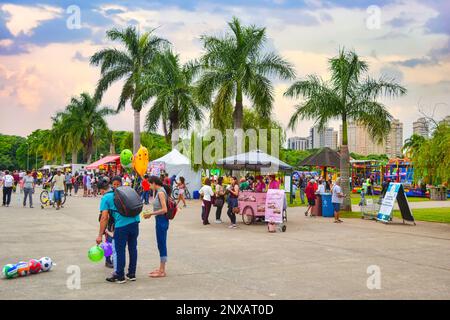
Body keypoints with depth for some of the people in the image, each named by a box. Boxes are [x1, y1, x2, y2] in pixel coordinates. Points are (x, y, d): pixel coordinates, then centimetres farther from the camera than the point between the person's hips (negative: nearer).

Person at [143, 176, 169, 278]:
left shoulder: (160, 192, -17)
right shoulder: (159, 191, 11)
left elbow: (164, 210, -23)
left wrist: (151, 214, -16)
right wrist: (151, 214, 9)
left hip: (161, 221, -10)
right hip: (160, 221, 10)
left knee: (162, 245, -2)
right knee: (161, 245, 16)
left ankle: (162, 271, 6)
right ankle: (161, 268, 26)